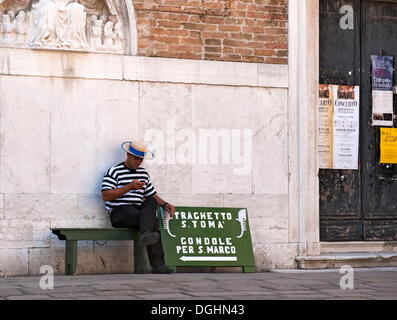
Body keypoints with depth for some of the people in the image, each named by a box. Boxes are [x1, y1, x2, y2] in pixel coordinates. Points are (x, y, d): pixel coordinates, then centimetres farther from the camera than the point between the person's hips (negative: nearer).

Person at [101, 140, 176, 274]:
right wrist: (129, 187, -15)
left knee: (151, 202, -25)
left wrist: (165, 204, 2)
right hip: (119, 212, -6)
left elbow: (152, 195, 23)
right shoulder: (114, 172, 1)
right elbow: (105, 196, -11)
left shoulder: (144, 174, 21)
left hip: (138, 212, 6)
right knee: (153, 220, -26)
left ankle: (146, 235, -41)